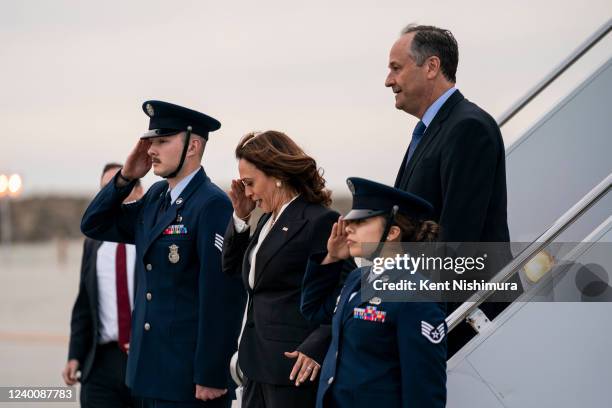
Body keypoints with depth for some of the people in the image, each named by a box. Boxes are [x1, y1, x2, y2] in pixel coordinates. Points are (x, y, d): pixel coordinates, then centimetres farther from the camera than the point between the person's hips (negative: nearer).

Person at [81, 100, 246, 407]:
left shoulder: (213, 205, -15)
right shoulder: (156, 197, 10)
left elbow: (222, 297, -19)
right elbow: (93, 226, 17)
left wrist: (210, 377, -19)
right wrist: (125, 177, 2)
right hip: (149, 371, 8)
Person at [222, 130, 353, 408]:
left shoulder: (320, 221, -13)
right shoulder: (269, 219, 14)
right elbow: (232, 268, 24)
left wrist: (316, 349, -24)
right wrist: (240, 217, 11)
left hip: (293, 366, -9)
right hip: (258, 363, 9)